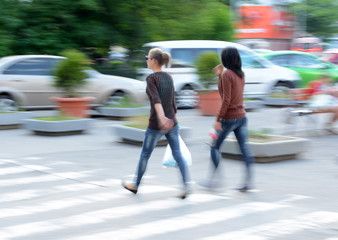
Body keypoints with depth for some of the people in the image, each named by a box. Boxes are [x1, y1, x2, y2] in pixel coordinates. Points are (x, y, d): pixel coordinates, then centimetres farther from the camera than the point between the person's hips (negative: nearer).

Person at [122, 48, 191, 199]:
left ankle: (135, 185, 28)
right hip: (171, 122, 6)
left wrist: (162, 118, -40)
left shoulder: (151, 78, -12)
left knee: (145, 154, 12)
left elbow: (156, 99, -28)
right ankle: (186, 185, -11)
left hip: (156, 124, -5)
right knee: (177, 154, 3)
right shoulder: (169, 77, 9)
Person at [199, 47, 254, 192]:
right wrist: (219, 75, 17)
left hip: (230, 118, -7)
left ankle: (212, 180, 10)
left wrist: (218, 119, -16)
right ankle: (248, 181, 2)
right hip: (242, 117, 7)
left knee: (215, 147, 6)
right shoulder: (241, 74, 10)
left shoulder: (227, 74, -14)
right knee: (244, 148, 4)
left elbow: (226, 100, -19)